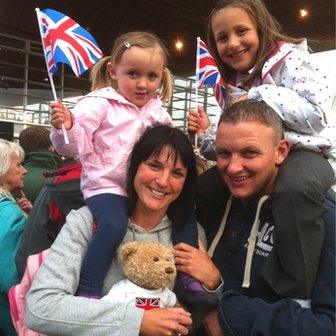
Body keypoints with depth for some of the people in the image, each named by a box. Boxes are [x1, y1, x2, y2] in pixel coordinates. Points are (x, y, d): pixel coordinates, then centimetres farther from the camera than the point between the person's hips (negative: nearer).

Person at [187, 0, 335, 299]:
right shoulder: (231, 87, 13)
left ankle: (295, 293, -26)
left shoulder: (290, 58, -5)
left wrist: (259, 98, -17)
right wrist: (206, 135, -4)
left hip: (302, 152, -6)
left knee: (294, 186, -40)